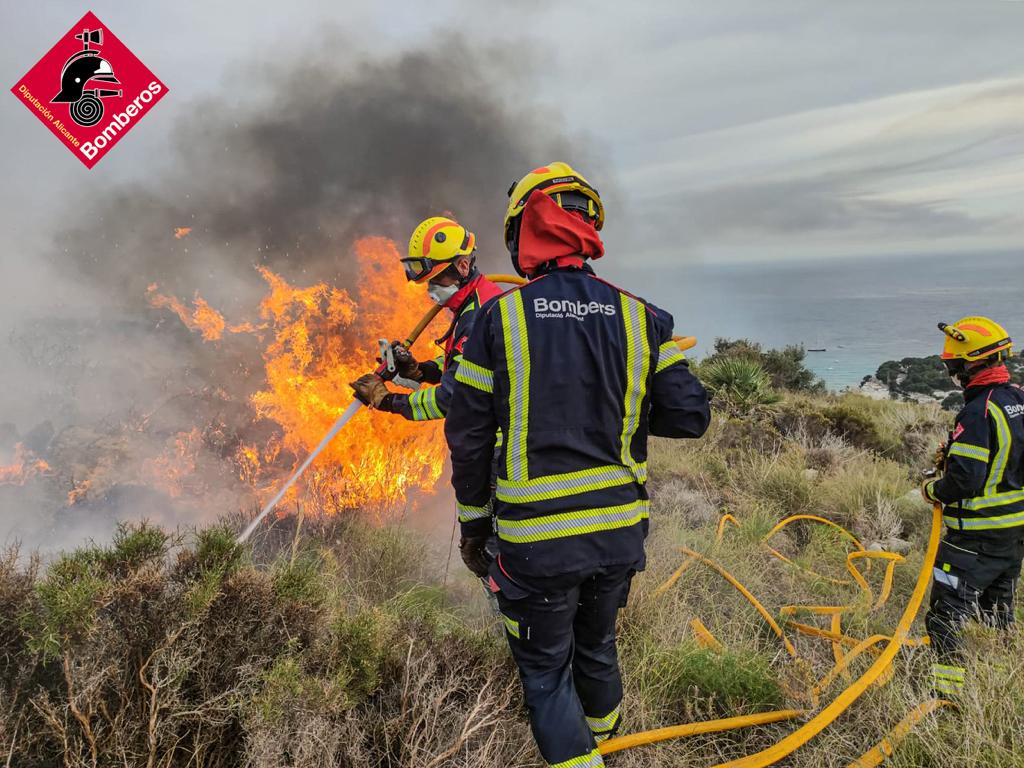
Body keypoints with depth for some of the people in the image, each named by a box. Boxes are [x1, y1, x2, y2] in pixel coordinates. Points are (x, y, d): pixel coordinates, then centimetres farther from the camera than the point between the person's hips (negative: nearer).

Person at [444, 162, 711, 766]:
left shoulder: (498, 320, -11)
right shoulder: (640, 319, -5)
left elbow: (469, 438, -7)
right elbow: (691, 417, -4)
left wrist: (473, 523, 6)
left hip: (535, 541, -4)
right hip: (620, 533, 4)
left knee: (546, 671, 16)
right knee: (597, 644, 29)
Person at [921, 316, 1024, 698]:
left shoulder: (978, 412, -23)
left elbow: (964, 479, -27)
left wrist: (933, 489, -8)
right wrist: (955, 453, 11)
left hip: (976, 538, -9)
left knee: (946, 616, -1)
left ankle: (947, 694, 2)